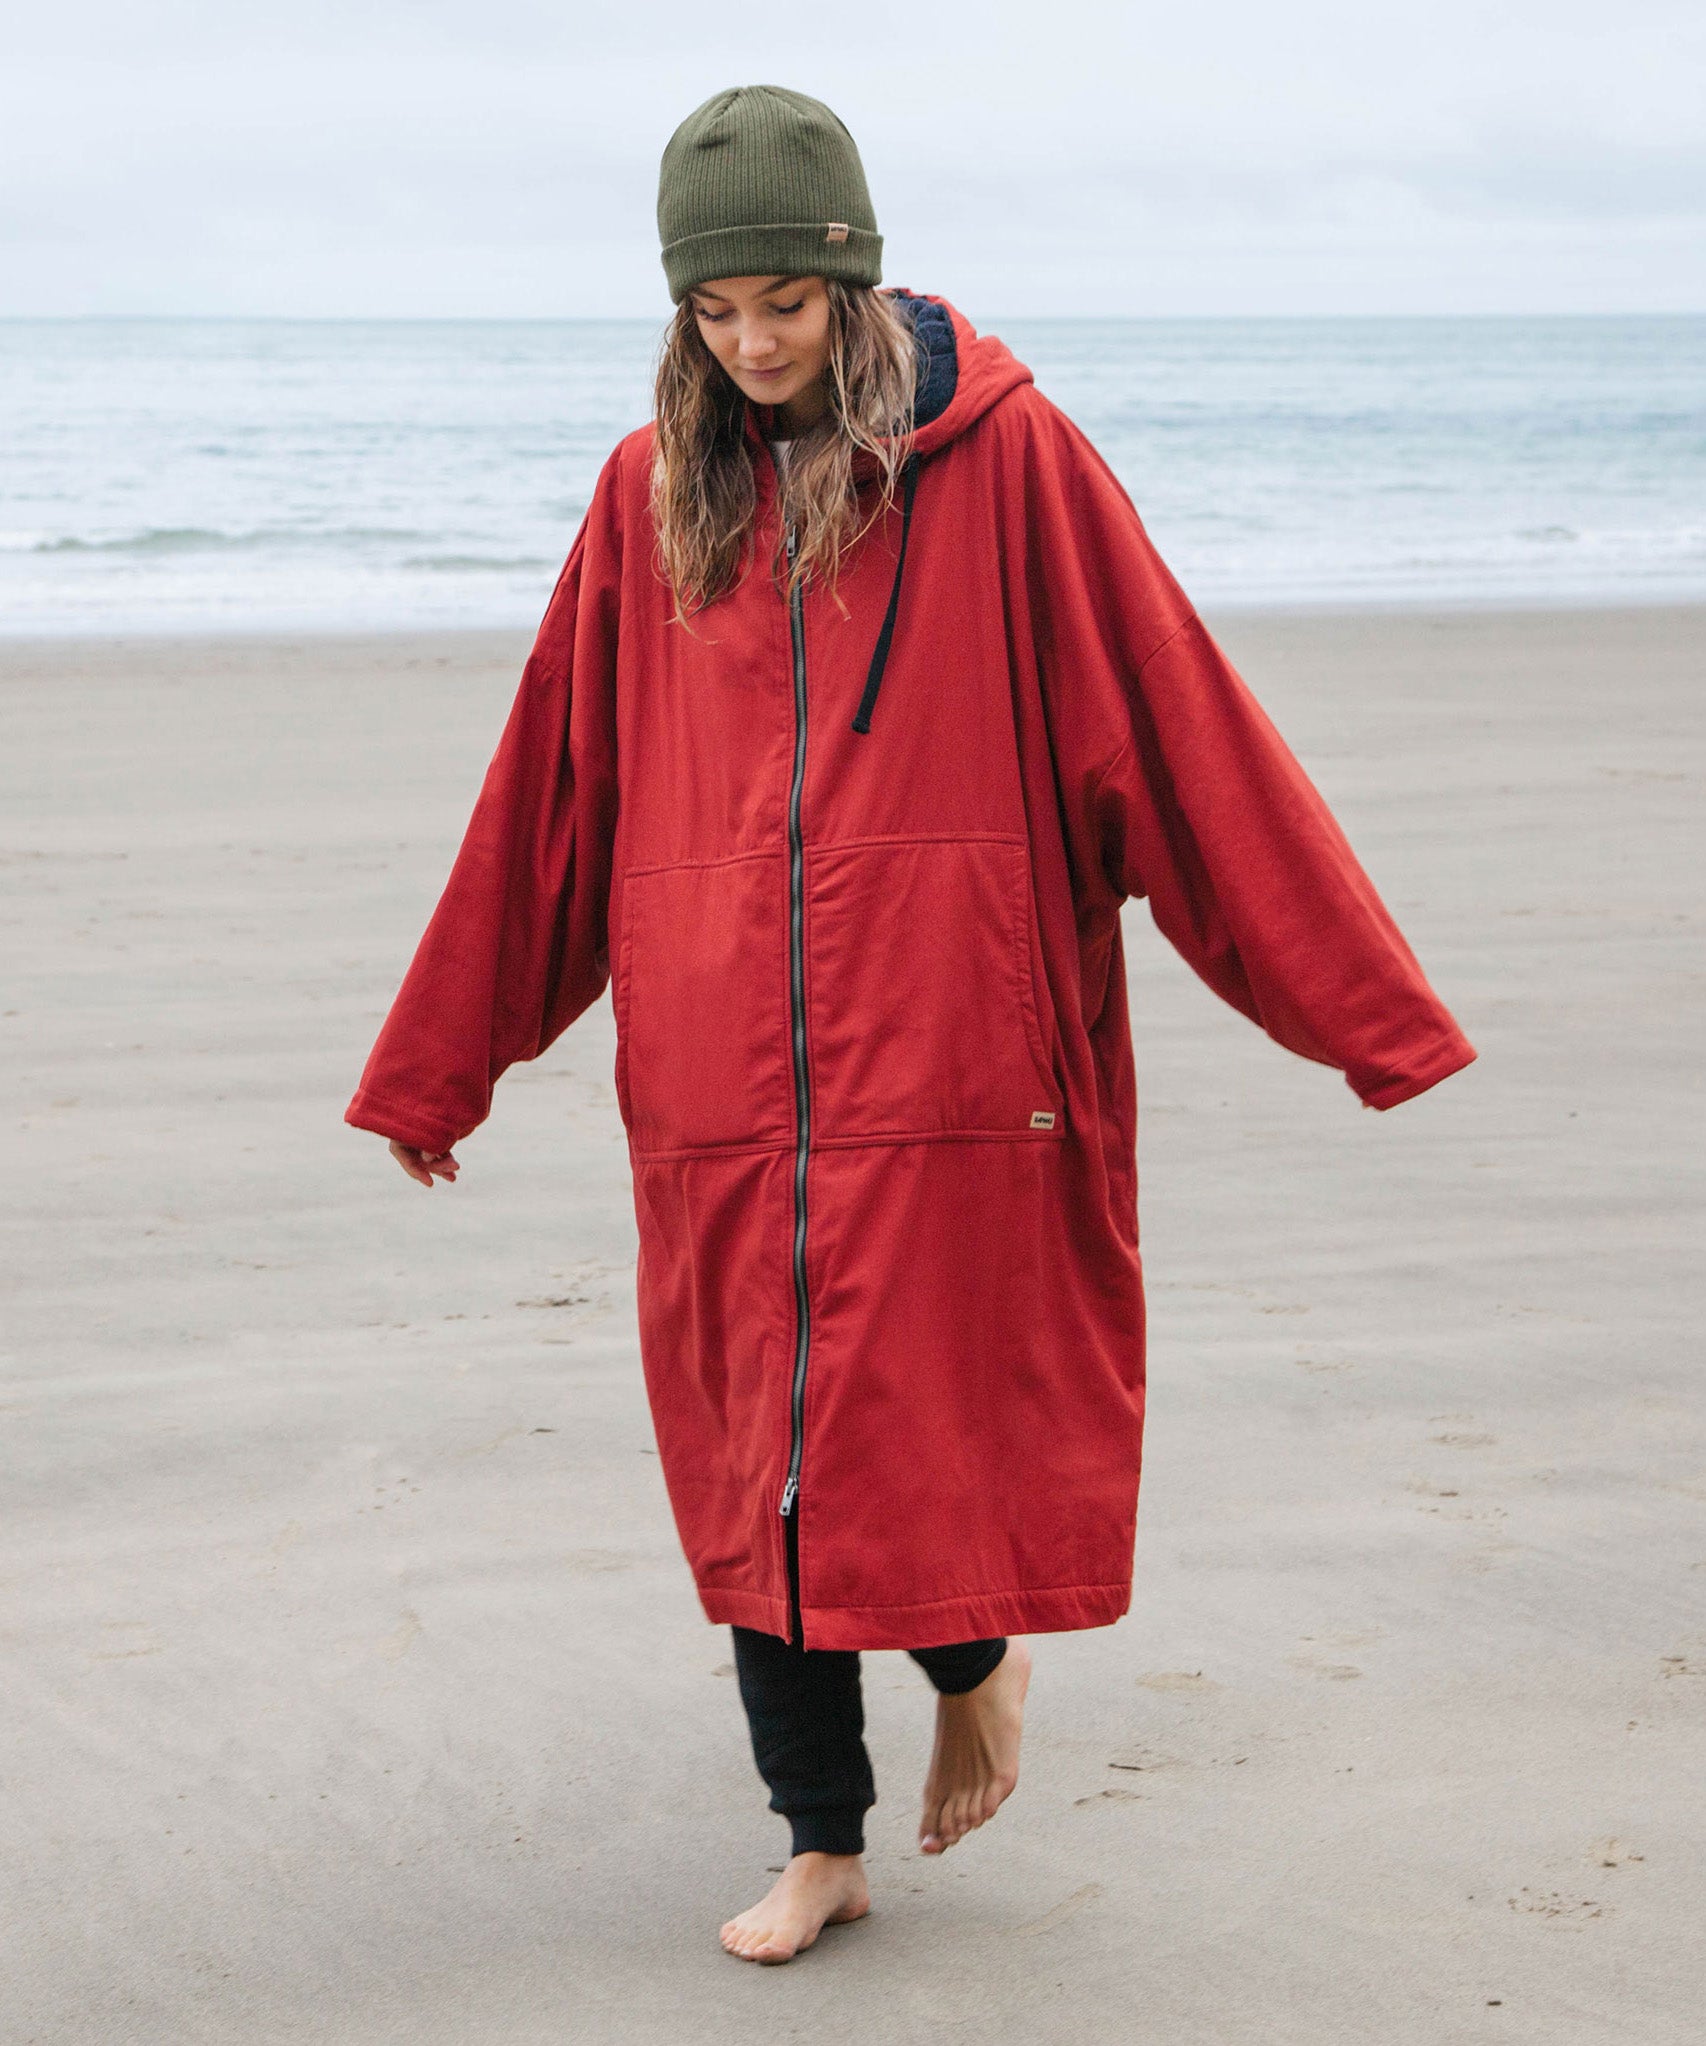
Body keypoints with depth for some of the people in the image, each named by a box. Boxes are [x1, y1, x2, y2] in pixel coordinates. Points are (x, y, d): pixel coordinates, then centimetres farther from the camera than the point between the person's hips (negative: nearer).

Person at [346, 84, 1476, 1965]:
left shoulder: (1003, 458, -3)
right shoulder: (651, 493, 7)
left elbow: (1181, 731, -2)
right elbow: (547, 797, 15)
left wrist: (1363, 1006, -3)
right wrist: (439, 1067, 20)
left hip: (943, 1054, -3)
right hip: (720, 1077, 4)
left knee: (927, 1416, -2)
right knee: (747, 1456, 8)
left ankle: (974, 1658, 31)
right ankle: (822, 1843, 23)